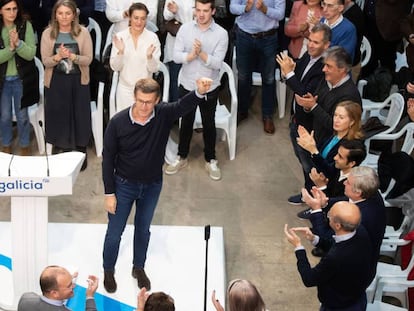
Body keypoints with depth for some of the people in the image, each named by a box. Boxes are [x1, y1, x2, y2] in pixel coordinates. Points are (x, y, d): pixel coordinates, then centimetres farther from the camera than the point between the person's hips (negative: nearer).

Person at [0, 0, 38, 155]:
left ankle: (25, 146, 31)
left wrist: (18, 43, -30)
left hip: (21, 79, -1)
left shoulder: (25, 26, -9)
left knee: (22, 116, 11)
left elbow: (31, 54, -14)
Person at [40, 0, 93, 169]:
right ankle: (58, 150, 24)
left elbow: (88, 59, -8)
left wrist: (72, 56, -26)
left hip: (78, 81, 0)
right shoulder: (48, 33, -4)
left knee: (79, 115, 6)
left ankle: (81, 152, 21)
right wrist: (58, 56, -25)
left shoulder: (83, 32, -6)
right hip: (56, 82, 1)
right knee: (57, 115, 7)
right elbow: (45, 61, -5)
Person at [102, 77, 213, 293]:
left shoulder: (164, 115, -19)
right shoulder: (118, 122, -22)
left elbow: (185, 105, -39)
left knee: (143, 229, 22)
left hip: (152, 185, 2)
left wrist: (200, 93, -62)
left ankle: (139, 268, 45)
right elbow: (108, 159, -13)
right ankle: (108, 271, 36)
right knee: (115, 232, 11)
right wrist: (109, 193, -11)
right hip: (124, 184, -2)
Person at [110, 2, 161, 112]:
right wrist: (120, 52, -20)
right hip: (125, 89, 1)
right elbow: (115, 67, -4)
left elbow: (154, 69, -6)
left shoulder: (152, 37, -6)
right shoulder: (120, 37, -4)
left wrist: (149, 56, -25)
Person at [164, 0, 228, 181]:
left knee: (209, 125, 13)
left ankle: (210, 160, 29)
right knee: (186, 123, 16)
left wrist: (201, 53, -30)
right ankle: (182, 157, 33)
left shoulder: (221, 34, -12)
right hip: (187, 86, 1)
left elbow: (217, 63, -17)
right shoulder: (185, 29, -6)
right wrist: (192, 54, -26)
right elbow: (176, 56, -10)